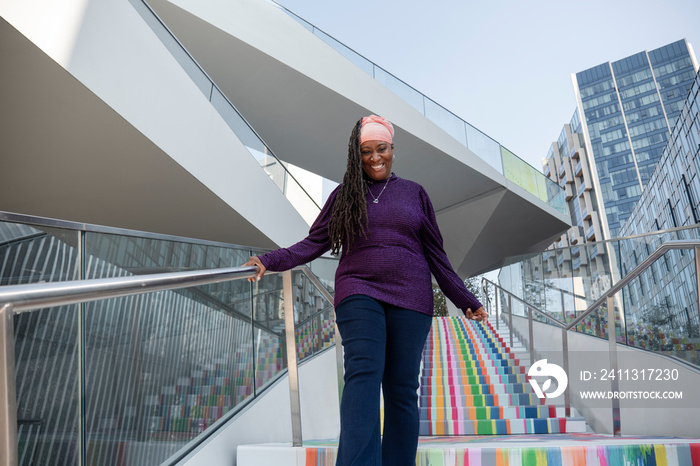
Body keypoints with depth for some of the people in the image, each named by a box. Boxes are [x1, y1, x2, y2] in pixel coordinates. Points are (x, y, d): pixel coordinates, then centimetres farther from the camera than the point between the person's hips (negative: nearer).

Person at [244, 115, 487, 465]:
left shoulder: (414, 193, 16)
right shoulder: (344, 195, 15)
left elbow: (435, 253, 16)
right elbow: (315, 242, 10)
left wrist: (465, 300, 14)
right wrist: (272, 260, -5)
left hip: (409, 299, 1)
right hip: (358, 293, -1)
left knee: (402, 388, -1)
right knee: (364, 373, -21)